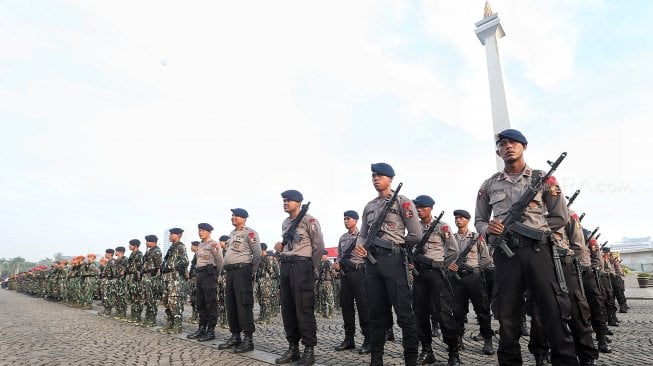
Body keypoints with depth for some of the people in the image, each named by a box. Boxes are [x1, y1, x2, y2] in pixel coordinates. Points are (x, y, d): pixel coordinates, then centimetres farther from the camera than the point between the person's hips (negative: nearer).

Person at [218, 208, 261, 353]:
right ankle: (235, 336, 22)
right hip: (229, 271, 9)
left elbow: (257, 253, -11)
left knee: (243, 305, -8)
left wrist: (252, 273, -9)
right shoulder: (231, 234, 19)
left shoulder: (250, 233, -7)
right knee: (230, 305, 12)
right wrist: (227, 271, 17)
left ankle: (248, 339, -2)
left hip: (242, 270, -9)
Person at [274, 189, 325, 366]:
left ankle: (309, 349, 4)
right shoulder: (285, 223, 18)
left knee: (304, 308, -5)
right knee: (287, 308, 9)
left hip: (301, 266, -8)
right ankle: (292, 347, 20)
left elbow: (319, 247, -5)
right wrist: (279, 246, 6)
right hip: (285, 266, 8)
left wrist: (311, 269, -2)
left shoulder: (309, 221, -5)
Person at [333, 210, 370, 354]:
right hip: (344, 273, 7)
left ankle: (368, 340, 3)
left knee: (363, 305, -5)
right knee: (346, 305, 9)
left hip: (358, 272, -6)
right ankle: (349, 339, 19)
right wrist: (337, 264, 2)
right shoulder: (342, 237, 17)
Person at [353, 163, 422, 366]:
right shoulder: (369, 206, 18)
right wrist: (359, 245, -4)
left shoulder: (402, 201, -1)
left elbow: (416, 235, -4)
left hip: (393, 259, -6)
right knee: (376, 311, 11)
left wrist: (393, 242, 3)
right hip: (371, 260, 6)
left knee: (404, 311, -3)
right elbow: (363, 234, 18)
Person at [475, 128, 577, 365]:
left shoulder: (543, 179, 10)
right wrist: (488, 229, -5)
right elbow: (479, 221, 18)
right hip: (505, 252, 1)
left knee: (554, 311, -2)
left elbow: (560, 217, 12)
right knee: (507, 315, 5)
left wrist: (533, 228, 1)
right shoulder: (489, 185, 14)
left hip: (537, 250, -1)